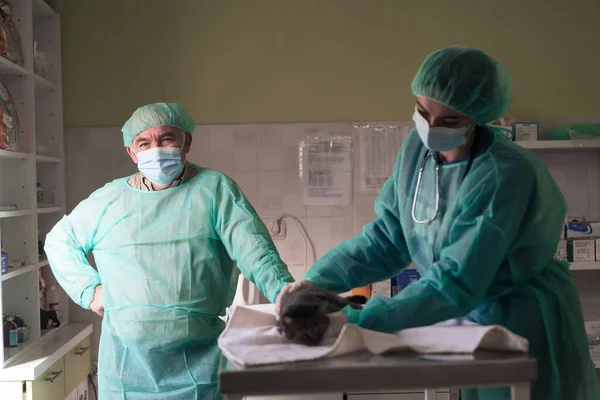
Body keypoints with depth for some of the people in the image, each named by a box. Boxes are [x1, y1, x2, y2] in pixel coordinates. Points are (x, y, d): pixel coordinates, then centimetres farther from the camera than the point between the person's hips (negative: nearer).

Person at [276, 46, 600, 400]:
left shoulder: (507, 174, -27)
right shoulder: (418, 147, -8)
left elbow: (455, 283, -32)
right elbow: (385, 238, -4)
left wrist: (354, 320, -35)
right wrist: (317, 279, -17)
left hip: (525, 327, -5)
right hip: (465, 319, 6)